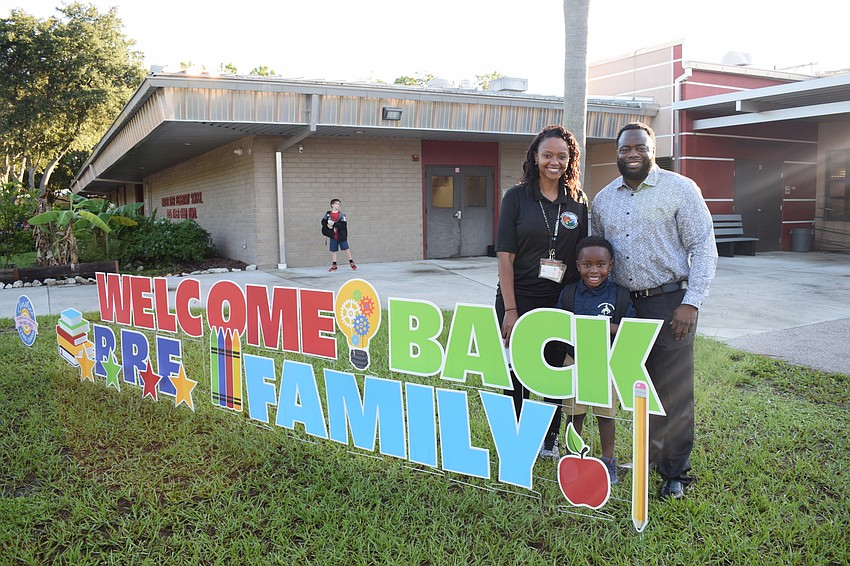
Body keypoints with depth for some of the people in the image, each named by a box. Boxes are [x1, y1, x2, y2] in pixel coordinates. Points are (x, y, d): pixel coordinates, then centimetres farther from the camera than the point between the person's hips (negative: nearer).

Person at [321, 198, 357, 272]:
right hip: (332, 236, 2)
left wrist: (334, 224, -22)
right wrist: (328, 226, -13)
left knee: (346, 249, -1)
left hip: (341, 235, -2)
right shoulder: (328, 214, 3)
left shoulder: (342, 214, -6)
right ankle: (334, 265, 18)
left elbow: (343, 225, -16)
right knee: (333, 250, 7)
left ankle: (351, 263, 12)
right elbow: (323, 222, 7)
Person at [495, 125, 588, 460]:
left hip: (562, 302, 3)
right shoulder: (517, 197, -3)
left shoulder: (578, 202, 6)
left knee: (557, 371, 11)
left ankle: (550, 437, 29)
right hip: (520, 299, -3)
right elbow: (505, 256, -7)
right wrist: (510, 309, -13)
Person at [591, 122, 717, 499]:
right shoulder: (603, 199, 11)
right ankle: (650, 456, 30)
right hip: (621, 305, 5)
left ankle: (675, 472, 15)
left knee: (673, 393, 0)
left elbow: (704, 248, -7)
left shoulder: (680, 189, -4)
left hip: (669, 302, -4)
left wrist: (691, 303, -14)